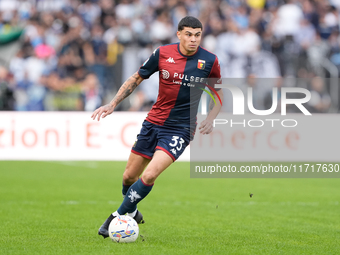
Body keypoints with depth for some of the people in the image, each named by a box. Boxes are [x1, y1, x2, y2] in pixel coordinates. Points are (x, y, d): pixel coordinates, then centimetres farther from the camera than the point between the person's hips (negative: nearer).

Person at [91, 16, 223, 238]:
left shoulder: (209, 61, -5)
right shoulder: (163, 53, -4)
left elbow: (218, 94, 10)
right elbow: (136, 79, 9)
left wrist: (210, 119, -6)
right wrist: (112, 105, 3)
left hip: (181, 128, -3)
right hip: (153, 123, 3)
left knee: (149, 176, -21)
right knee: (129, 177, 7)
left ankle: (118, 217, -4)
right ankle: (132, 212, 37)